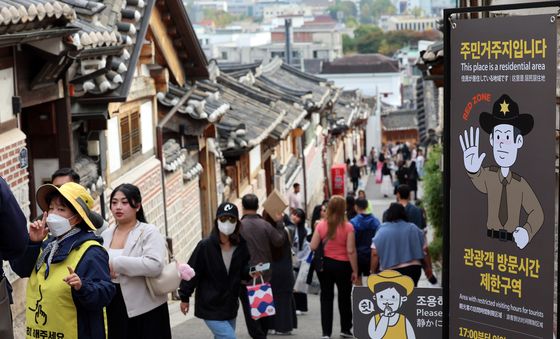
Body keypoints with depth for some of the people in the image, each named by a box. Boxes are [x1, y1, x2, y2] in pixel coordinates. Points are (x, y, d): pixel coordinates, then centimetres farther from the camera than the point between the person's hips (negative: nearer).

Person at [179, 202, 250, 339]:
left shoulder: (241, 246, -3)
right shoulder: (205, 246, -15)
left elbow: (243, 271, 8)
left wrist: (251, 272, -14)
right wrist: (184, 297, -4)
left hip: (230, 306, 5)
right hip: (210, 307, -5)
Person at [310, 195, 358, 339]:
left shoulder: (321, 225, -6)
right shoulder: (348, 227, -13)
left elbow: (313, 247, -5)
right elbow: (351, 251, -15)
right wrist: (355, 270, -8)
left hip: (325, 264, 2)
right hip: (342, 265, -2)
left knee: (326, 298, 9)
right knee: (344, 297, 15)